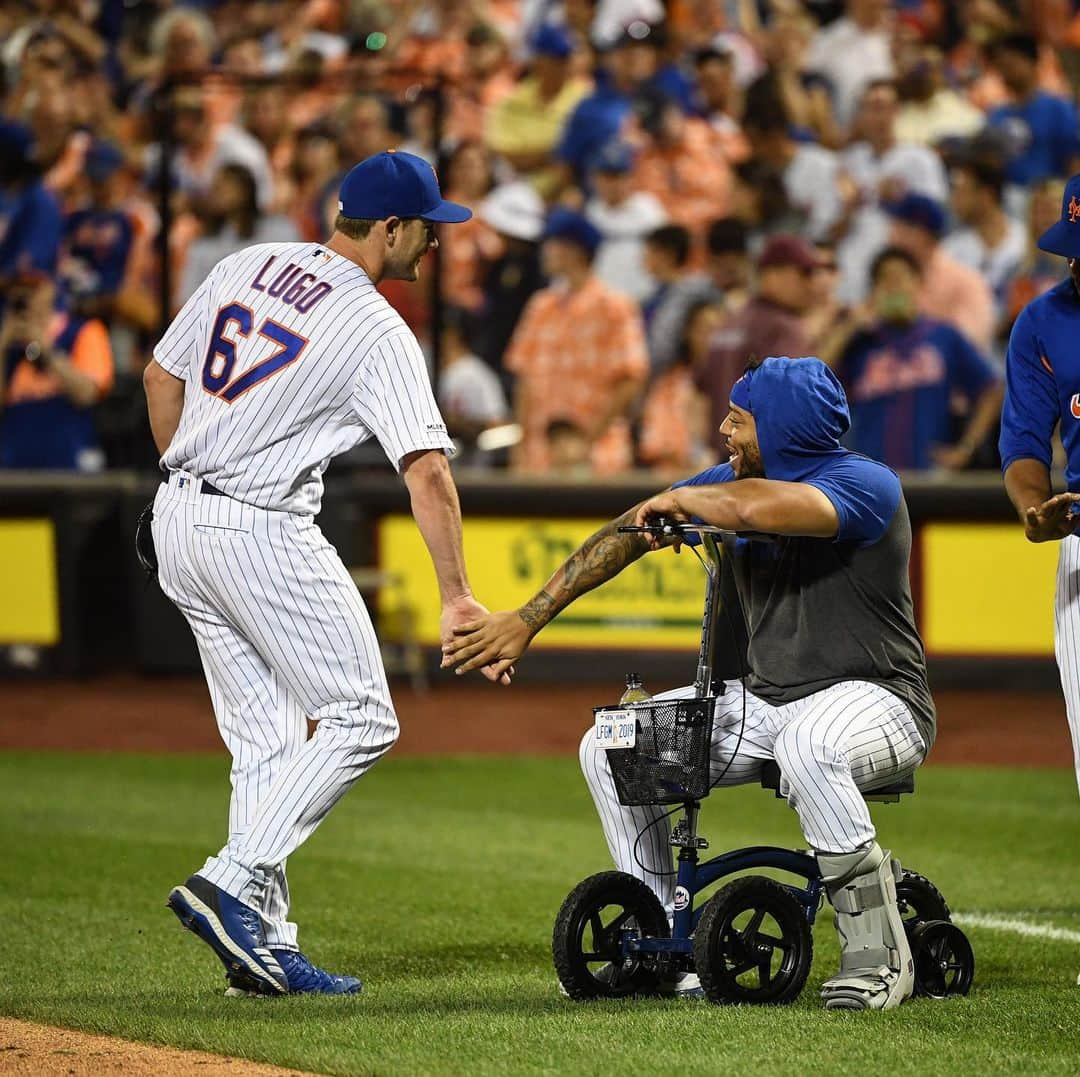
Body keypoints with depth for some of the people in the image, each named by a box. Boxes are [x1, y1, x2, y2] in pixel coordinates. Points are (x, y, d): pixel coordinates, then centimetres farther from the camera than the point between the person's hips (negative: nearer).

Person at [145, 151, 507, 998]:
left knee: (267, 738, 13)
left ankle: (262, 943, 9)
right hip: (263, 532, -8)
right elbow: (427, 471, -19)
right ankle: (232, 884, -11)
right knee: (361, 720, 1)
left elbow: (161, 378, 16)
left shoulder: (247, 268, 8)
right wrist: (457, 597, -21)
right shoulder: (379, 333, -12)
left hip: (179, 522, 8)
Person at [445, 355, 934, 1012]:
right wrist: (528, 619, 2)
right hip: (766, 702, 8)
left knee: (808, 747, -41)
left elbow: (759, 509, -38)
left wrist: (681, 500, -18)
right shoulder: (730, 481, 4)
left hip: (877, 696, -8)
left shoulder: (866, 484, -20)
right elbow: (628, 534, 8)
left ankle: (878, 957, -29)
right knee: (610, 747, 0)